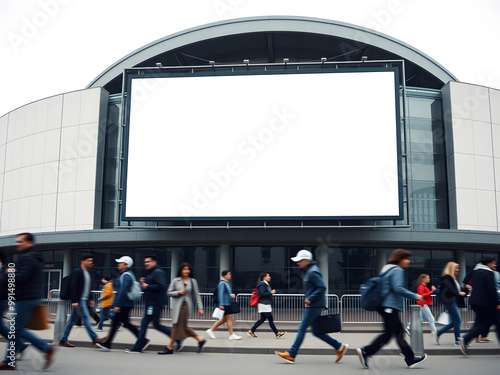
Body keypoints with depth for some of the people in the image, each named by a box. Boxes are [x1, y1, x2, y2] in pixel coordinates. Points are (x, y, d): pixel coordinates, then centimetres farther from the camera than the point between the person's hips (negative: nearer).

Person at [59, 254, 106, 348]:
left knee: (72, 320, 12)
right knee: (86, 318, -11)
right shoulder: (77, 272, -9)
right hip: (78, 300, -9)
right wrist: (74, 301, -21)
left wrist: (90, 299, 17)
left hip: (84, 300, 9)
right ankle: (94, 339, -12)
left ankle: (63, 340, 18)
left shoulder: (88, 273, 17)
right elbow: (73, 286, -15)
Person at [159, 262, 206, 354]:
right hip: (177, 305, 3)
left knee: (177, 326, -6)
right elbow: (169, 293, 5)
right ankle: (200, 340, 16)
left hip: (186, 305, -3)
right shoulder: (175, 281, 6)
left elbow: (197, 295, 7)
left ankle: (169, 347, 1)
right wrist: (178, 292, -11)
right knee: (182, 326, 2)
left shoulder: (193, 281, 5)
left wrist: (200, 307, 2)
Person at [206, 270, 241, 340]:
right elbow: (220, 293, -20)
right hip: (225, 304, -10)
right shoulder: (222, 283, -13)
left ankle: (211, 330, 17)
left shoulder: (226, 283, 18)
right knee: (229, 318, -6)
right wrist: (221, 304, -25)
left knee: (224, 319, 12)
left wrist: (231, 295, 10)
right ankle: (232, 335, 0)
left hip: (227, 304, 10)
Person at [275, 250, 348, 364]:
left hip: (315, 306, -10)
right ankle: (340, 347, 17)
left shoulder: (313, 272, -15)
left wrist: (309, 299, -21)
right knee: (316, 332, 11)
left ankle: (291, 355, -2)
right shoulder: (308, 271, 16)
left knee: (302, 329, -6)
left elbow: (322, 287, -23)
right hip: (313, 306, 10)